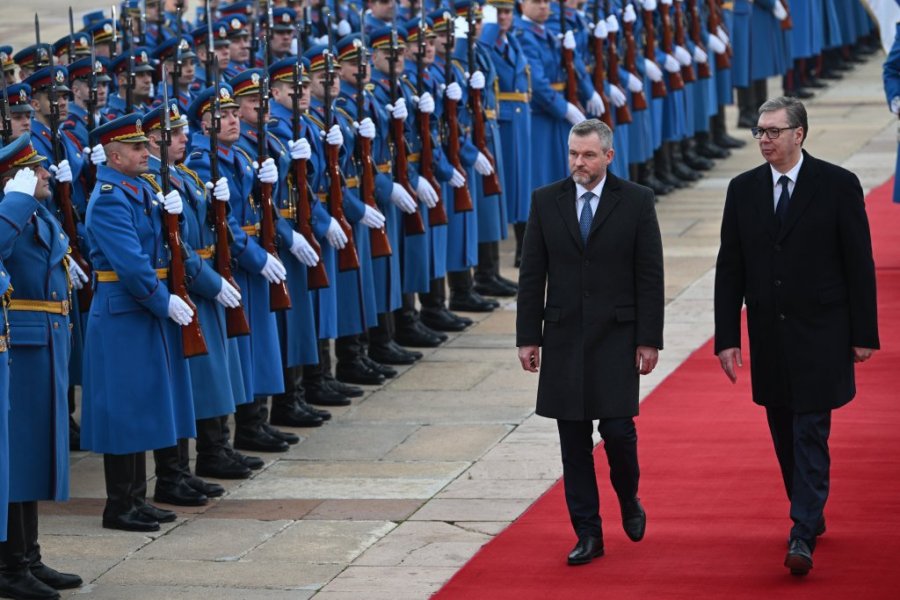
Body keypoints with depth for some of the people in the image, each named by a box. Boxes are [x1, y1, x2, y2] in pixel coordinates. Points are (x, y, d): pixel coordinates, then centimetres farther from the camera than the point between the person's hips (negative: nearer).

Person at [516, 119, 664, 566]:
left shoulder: (636, 201, -1)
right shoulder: (545, 201, 4)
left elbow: (650, 275, -2)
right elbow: (531, 274, 6)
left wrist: (649, 340, -6)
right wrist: (528, 337, 1)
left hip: (617, 336, -2)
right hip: (564, 338, 2)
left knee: (617, 428, -8)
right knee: (574, 442, 3)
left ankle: (629, 500, 22)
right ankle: (587, 534, 11)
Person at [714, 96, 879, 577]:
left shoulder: (838, 185, -6)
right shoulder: (743, 189, 4)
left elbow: (859, 262, -4)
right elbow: (729, 269, 6)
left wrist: (863, 334, -6)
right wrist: (727, 337, 1)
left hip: (821, 334, -4)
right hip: (768, 335, 4)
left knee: (810, 433, -8)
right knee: (784, 433, 13)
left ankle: (803, 536, -10)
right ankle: (811, 514, 30)